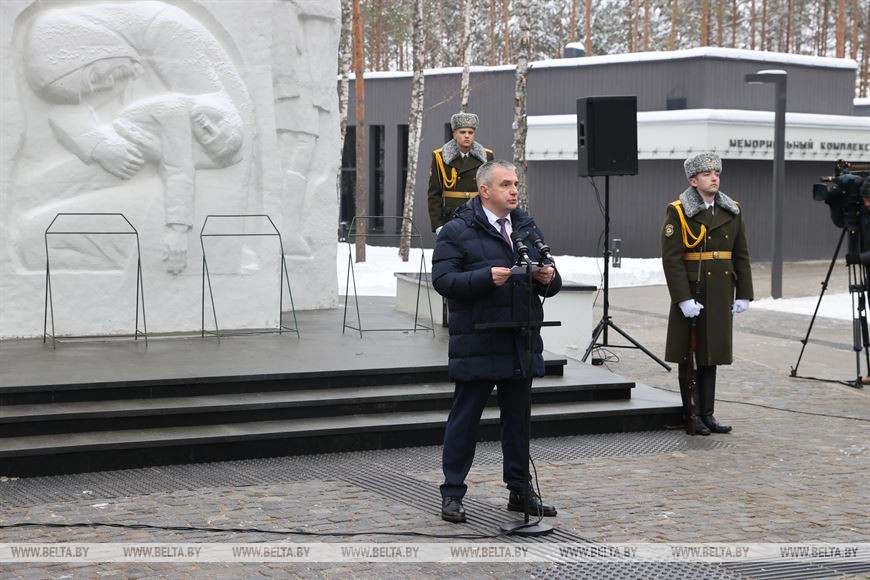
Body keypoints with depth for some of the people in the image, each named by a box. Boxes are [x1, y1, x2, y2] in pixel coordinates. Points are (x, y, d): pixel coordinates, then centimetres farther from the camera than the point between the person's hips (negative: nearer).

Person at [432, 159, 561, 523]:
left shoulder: (528, 228, 15)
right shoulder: (457, 231, -4)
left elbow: (551, 284, 18)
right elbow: (443, 279, -14)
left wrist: (549, 279, -6)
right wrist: (487, 277, -25)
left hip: (522, 344, 6)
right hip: (477, 344, -6)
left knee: (518, 418, 13)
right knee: (464, 418, 1)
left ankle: (520, 491, 23)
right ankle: (452, 494, 9)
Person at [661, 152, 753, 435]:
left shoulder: (732, 211, 8)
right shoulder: (678, 212, -7)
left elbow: (741, 256, 11)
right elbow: (671, 258, -13)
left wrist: (743, 294, 5)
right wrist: (684, 299, -19)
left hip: (720, 295, 5)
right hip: (691, 293, -5)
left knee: (711, 355, 10)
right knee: (689, 358, 3)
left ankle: (707, 414, 16)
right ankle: (692, 415, 10)